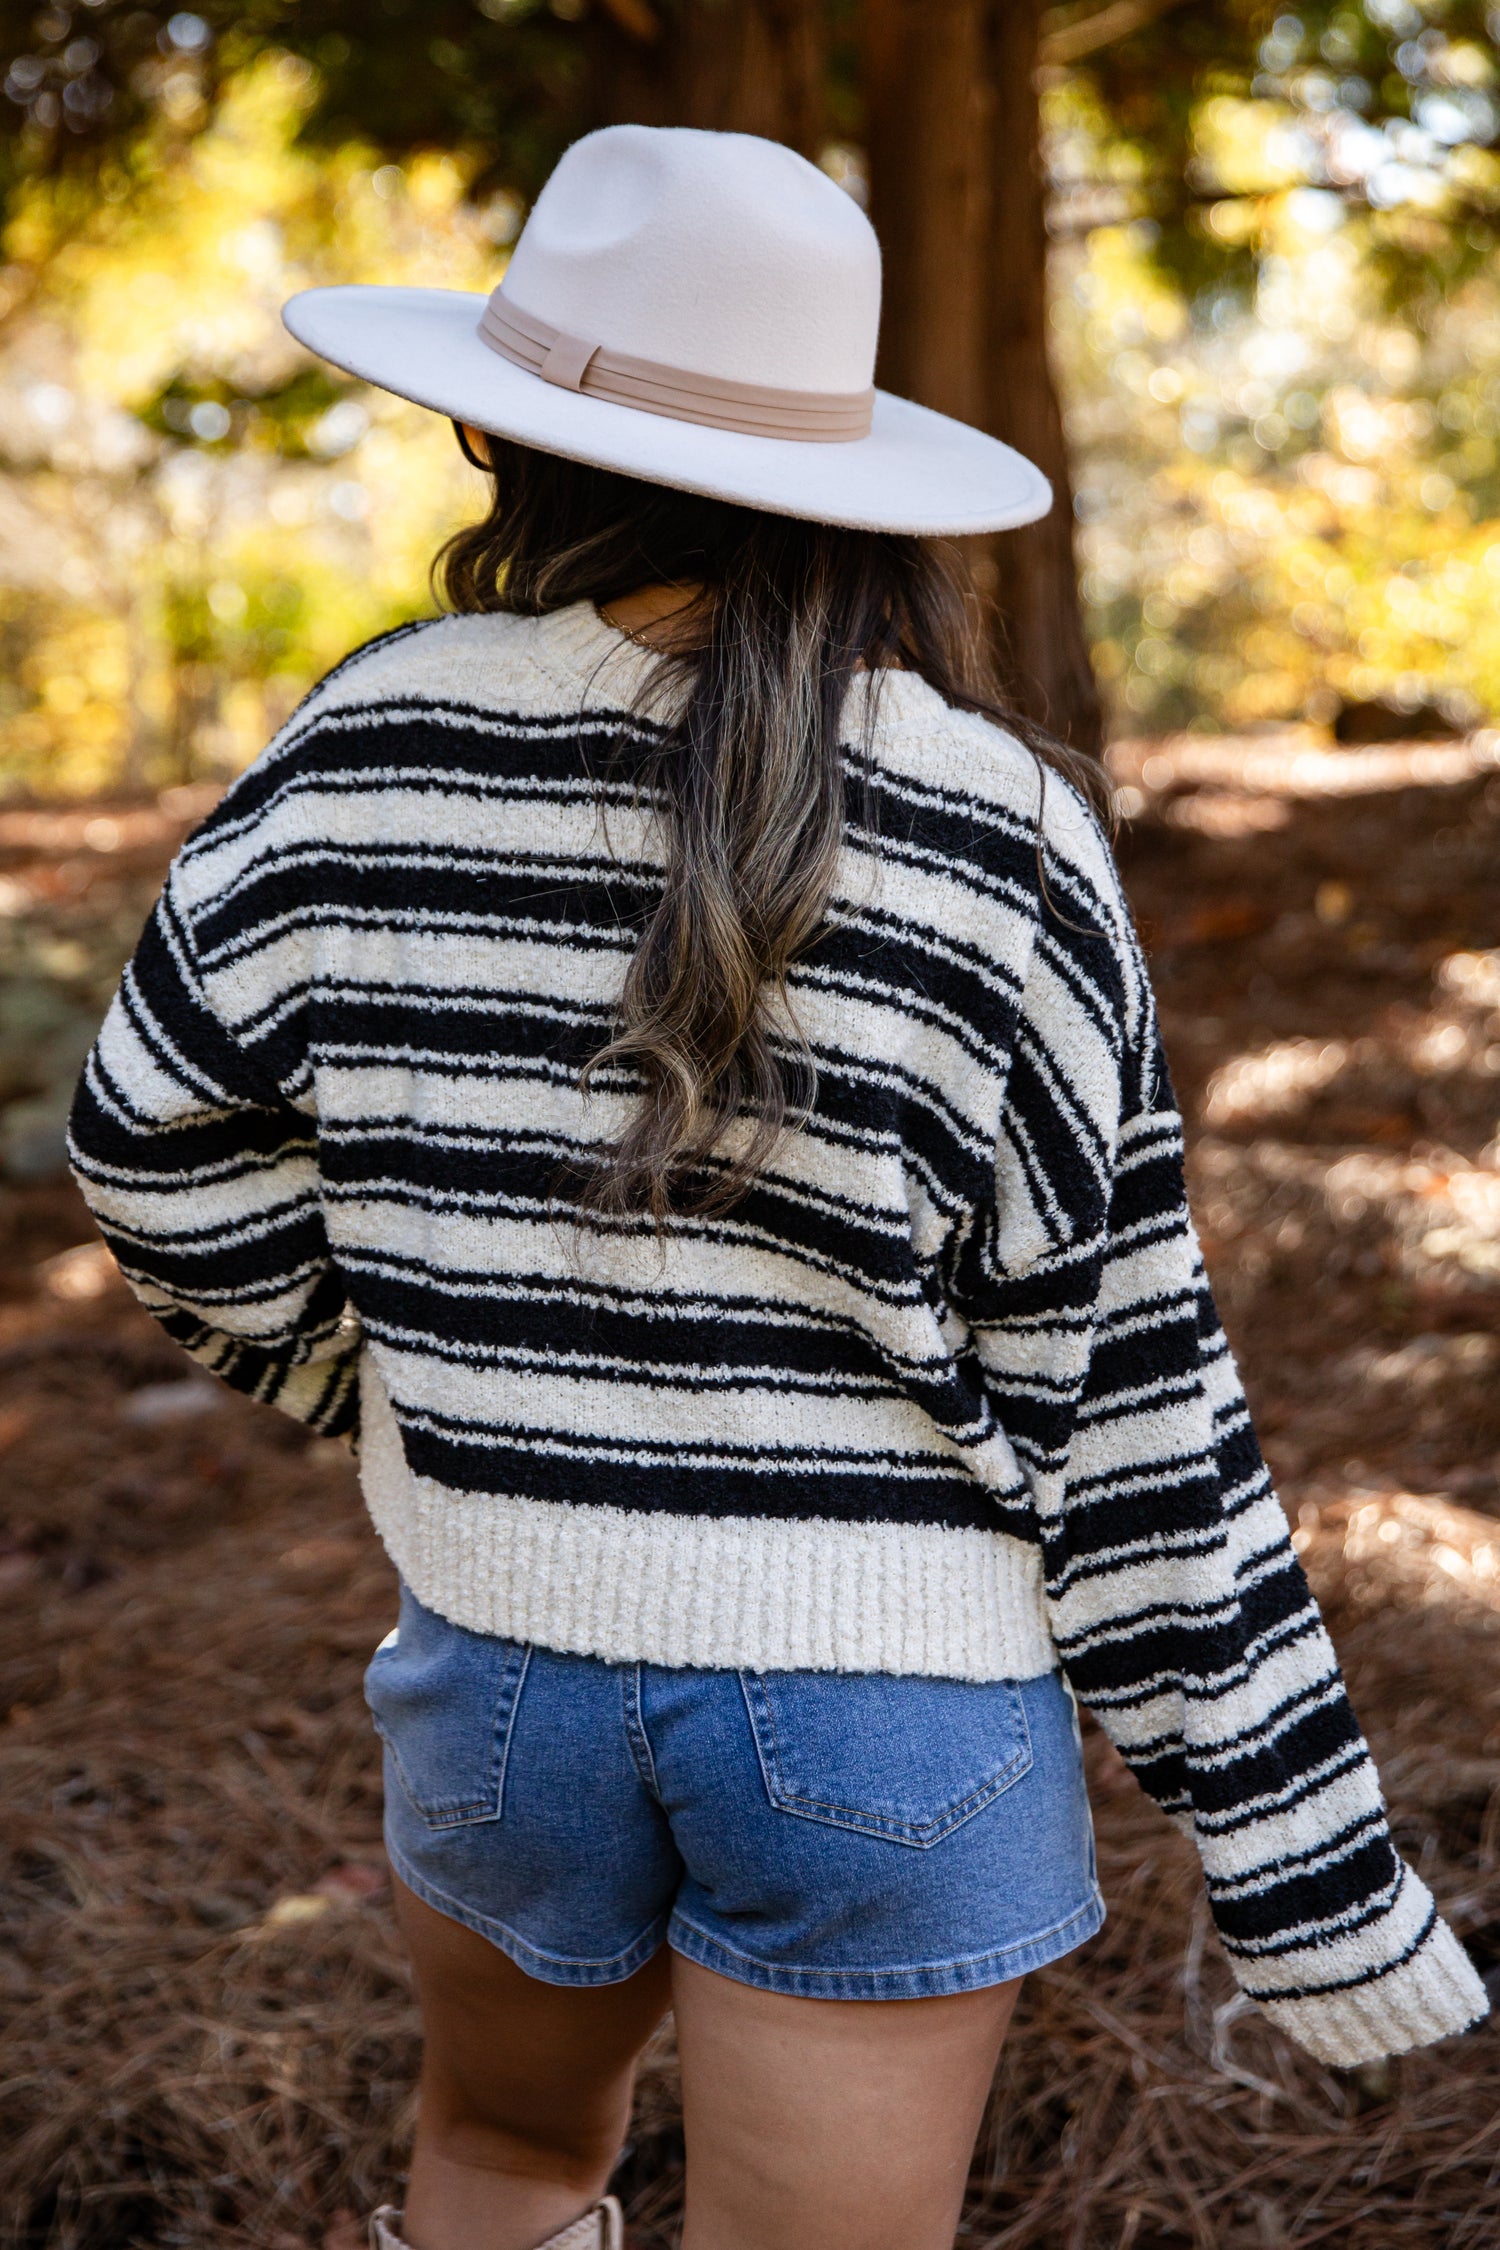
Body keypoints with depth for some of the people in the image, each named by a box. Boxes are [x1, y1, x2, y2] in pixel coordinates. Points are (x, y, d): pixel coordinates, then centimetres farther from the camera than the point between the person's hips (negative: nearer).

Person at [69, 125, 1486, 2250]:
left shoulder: (382, 747, -8)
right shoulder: (998, 834, -12)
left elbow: (162, 1135, 2)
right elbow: (1115, 1386, -11)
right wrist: (1303, 1860, -3)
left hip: (508, 1659, 2)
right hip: (895, 1697, -1)